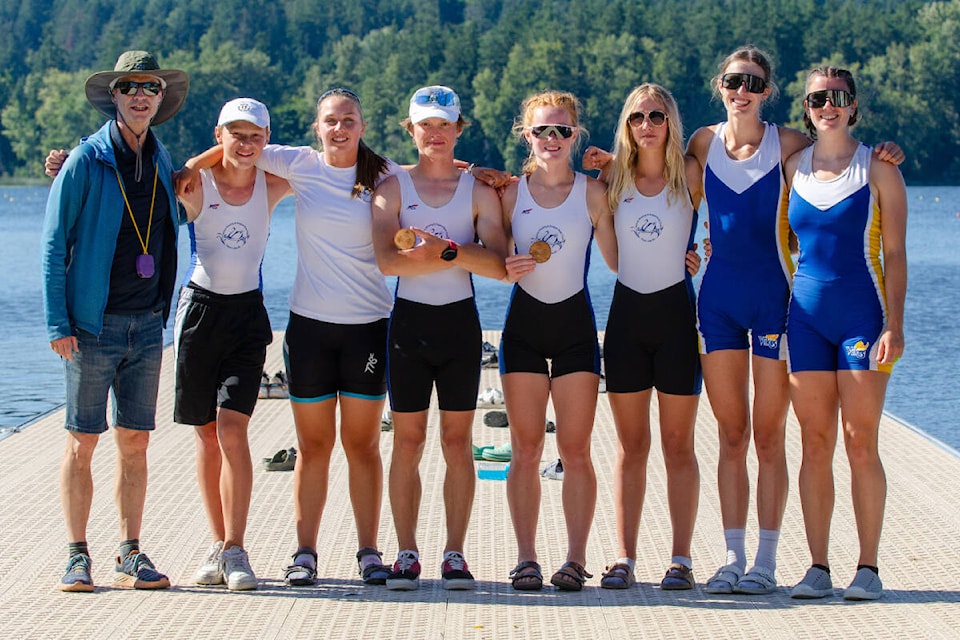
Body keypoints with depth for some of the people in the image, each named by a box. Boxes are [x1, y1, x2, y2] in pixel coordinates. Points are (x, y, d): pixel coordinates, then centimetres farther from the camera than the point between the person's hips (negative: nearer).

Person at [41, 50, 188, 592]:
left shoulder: (163, 162, 9)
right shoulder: (86, 161, -6)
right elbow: (54, 244, -6)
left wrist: (163, 312, 15)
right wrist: (58, 322, -12)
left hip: (148, 324, 5)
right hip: (93, 324, -5)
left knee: (135, 442, 7)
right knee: (82, 442, -1)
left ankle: (131, 557, 13)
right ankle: (78, 558, 6)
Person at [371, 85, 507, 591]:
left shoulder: (479, 192, 4)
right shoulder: (392, 189, 3)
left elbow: (498, 265, -9)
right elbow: (388, 260, -14)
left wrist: (445, 248, -23)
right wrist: (462, 255, -18)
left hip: (460, 321, 0)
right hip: (409, 321, 0)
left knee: (457, 441, 2)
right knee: (408, 441, 2)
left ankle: (455, 554, 8)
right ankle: (407, 554, 9)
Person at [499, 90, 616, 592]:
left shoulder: (592, 192, 1)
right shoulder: (511, 193, 4)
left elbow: (617, 259, 4)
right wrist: (507, 268, -11)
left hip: (575, 324, -1)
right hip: (523, 324, 1)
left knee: (575, 450, -2)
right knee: (526, 450, 2)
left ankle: (575, 558, 3)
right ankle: (526, 558, 7)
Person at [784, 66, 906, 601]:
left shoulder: (879, 169, -1)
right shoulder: (792, 168, 9)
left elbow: (894, 253, -3)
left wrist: (894, 326, -10)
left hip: (863, 313, -3)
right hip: (807, 315, 3)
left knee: (861, 442, -4)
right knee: (816, 444, 3)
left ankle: (869, 568, 2)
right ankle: (818, 568, 7)